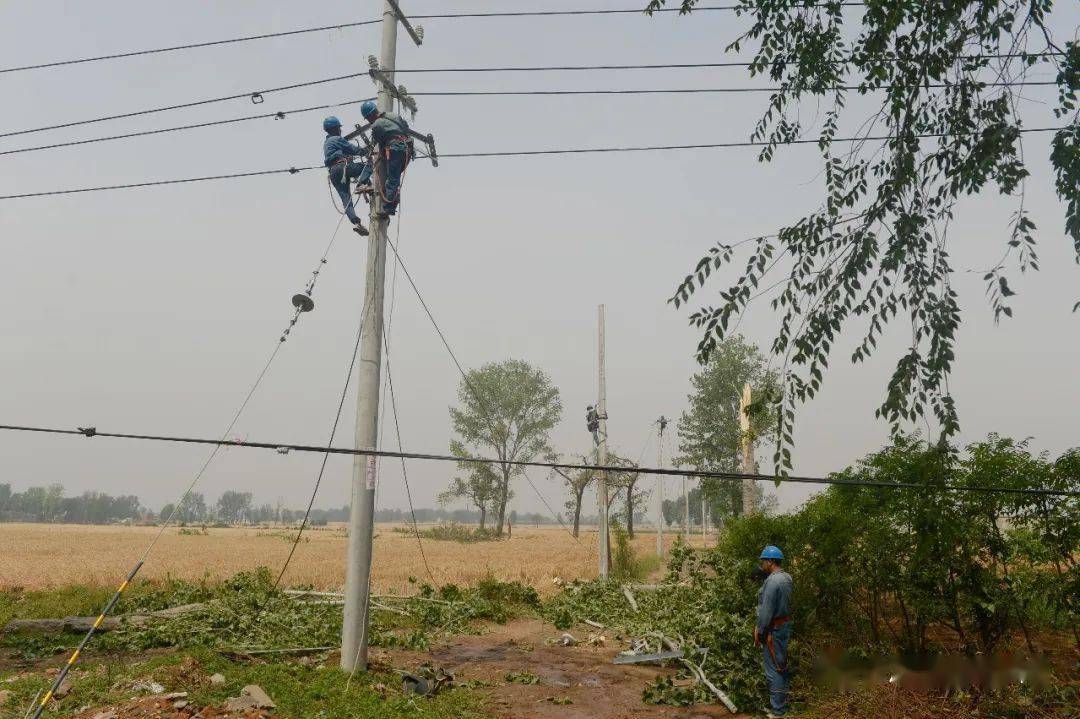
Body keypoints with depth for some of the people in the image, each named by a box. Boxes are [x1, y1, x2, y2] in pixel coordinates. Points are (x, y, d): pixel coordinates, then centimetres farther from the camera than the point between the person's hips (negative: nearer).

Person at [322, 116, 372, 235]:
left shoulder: (326, 143, 32)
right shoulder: (337, 139, 6)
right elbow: (353, 149, 2)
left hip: (333, 173, 8)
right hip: (343, 167, -8)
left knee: (346, 199, -4)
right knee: (368, 166, -2)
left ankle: (355, 222, -19)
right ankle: (362, 183, -29)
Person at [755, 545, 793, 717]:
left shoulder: (772, 581, -22)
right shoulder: (786, 577, 7)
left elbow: (766, 610, -21)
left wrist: (759, 631, -14)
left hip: (773, 629, -10)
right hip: (785, 624, 10)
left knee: (773, 669, -3)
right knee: (781, 666, 17)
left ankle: (777, 710, 2)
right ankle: (781, 703, 28)